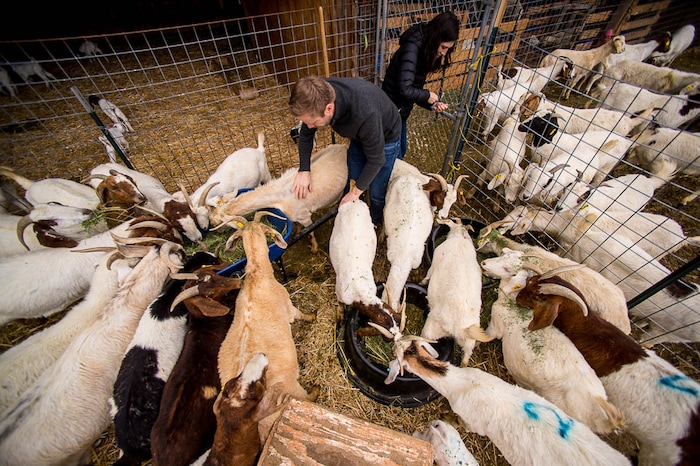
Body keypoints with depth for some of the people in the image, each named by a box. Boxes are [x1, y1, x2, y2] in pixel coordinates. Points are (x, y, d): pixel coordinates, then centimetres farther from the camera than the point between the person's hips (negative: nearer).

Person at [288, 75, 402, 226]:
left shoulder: (364, 114, -45)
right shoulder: (319, 97, -27)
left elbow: (376, 160, -30)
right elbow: (306, 134, -8)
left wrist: (356, 192, -19)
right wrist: (304, 170, -16)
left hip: (385, 137, -5)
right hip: (360, 134, 5)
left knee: (376, 192, 3)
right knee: (351, 183, 8)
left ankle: (374, 223, 33)